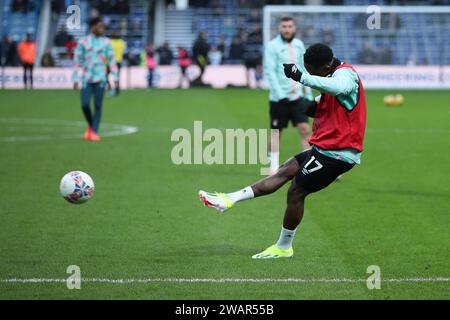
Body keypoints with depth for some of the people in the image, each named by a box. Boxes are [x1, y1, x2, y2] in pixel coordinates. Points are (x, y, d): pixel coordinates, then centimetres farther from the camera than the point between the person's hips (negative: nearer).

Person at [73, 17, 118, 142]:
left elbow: (112, 60, 6)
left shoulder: (106, 42, 5)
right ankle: (90, 125, 19)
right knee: (85, 104, -7)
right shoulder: (83, 42, 3)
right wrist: (75, 80, 3)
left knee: (98, 106, -4)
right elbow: (77, 62, 5)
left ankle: (94, 132, 3)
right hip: (86, 79, 0)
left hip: (100, 78, 0)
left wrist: (115, 78, 0)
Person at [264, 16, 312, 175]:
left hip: (297, 96, 4)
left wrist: (308, 93, 13)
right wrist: (279, 94, -19)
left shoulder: (299, 45, 11)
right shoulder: (272, 46, -6)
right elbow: (270, 71, -12)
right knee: (276, 132, 3)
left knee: (305, 129, -5)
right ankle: (274, 166, 12)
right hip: (279, 97, -4)